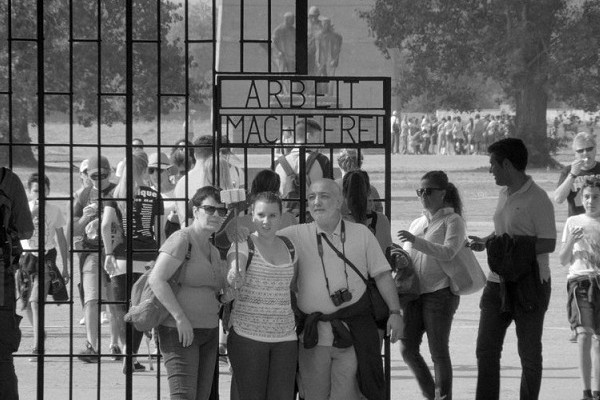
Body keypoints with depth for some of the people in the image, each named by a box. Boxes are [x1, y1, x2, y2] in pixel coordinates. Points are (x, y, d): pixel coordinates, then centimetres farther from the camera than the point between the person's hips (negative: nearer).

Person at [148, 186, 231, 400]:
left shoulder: (212, 250, 15)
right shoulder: (182, 240, -12)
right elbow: (156, 279, -22)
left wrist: (225, 296, 4)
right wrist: (181, 318, -24)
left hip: (207, 332, 9)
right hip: (178, 332, -9)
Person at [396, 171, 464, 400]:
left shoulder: (453, 221, -1)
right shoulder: (417, 224, 19)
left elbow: (448, 252, -17)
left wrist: (416, 241, -26)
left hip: (440, 292, -6)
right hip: (414, 293, 6)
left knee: (438, 351, -4)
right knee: (407, 349, 1)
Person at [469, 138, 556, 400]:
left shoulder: (537, 199, -13)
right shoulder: (504, 194, 12)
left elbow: (549, 243, -16)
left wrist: (515, 247, -22)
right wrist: (484, 242, 13)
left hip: (529, 284, -8)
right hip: (498, 282, 8)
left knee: (529, 352, 3)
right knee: (486, 348, 4)